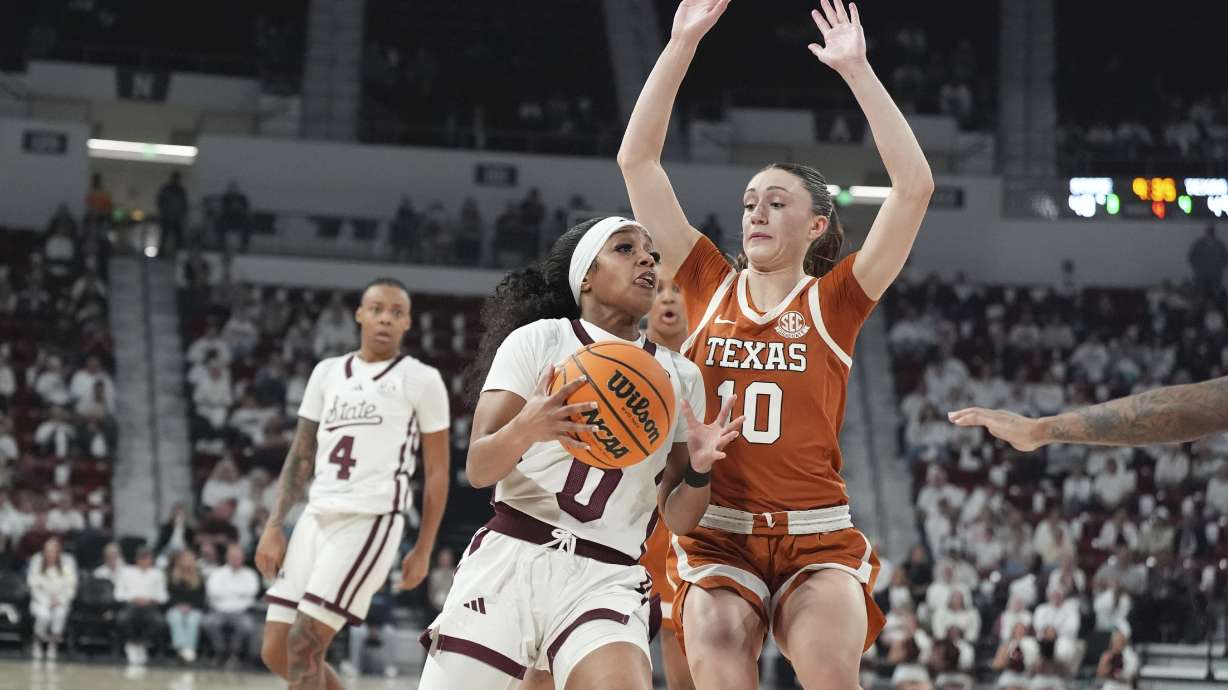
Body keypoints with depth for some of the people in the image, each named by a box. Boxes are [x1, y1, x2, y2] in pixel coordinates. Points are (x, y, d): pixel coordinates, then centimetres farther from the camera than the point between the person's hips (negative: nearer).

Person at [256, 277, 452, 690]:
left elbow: (437, 472, 3)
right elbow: (301, 456, 17)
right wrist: (274, 525, 7)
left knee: (303, 644, -15)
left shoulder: (421, 380, 1)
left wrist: (423, 551, 0)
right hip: (316, 518, 6)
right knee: (276, 652, 3)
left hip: (370, 521, -6)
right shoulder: (328, 372, 15)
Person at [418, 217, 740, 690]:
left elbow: (677, 519, 14)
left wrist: (699, 470, -7)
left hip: (607, 580, 1)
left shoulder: (681, 377, 14)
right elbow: (478, 469, -4)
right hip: (507, 561, -1)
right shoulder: (538, 339, 4)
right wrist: (525, 429, -24)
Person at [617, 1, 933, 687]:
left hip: (817, 539, -1)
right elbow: (637, 160, 7)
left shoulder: (834, 301, 6)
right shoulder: (710, 287, 10)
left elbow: (915, 187, -6)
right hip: (718, 535, 1)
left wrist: (857, 69, -6)